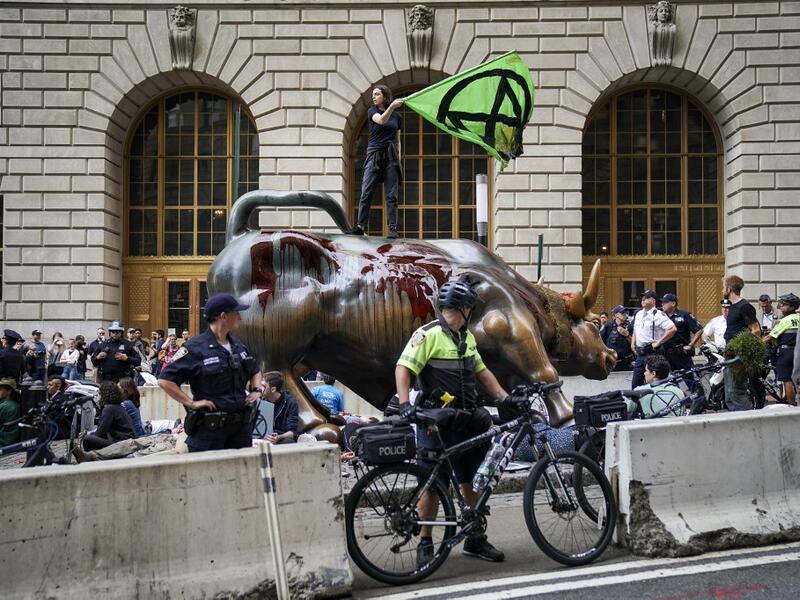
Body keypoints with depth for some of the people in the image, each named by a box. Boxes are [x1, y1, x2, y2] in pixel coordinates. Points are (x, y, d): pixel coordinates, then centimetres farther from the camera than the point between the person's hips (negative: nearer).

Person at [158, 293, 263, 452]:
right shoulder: (195, 348, -11)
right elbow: (165, 380, -14)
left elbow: (255, 371, 30)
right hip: (209, 427, -6)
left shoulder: (238, 346, 12)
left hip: (242, 425, 7)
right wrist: (191, 402, -17)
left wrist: (257, 390, 11)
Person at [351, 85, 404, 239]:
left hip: (391, 156, 1)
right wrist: (392, 106, -33)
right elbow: (381, 120, -17)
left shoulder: (396, 116, 12)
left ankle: (393, 229, -1)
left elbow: (397, 140, 16)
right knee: (366, 193, -6)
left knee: (391, 195, -1)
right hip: (374, 155, -1)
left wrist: (399, 159, 9)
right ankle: (361, 225, -1)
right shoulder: (372, 111, 6)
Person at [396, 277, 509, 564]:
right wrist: (405, 405, -30)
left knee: (473, 482, 12)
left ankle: (475, 540, 25)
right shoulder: (428, 335, -12)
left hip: (467, 421, 7)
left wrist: (505, 398, 13)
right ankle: (425, 544, 13)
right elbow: (403, 369, -19)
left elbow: (481, 371, 21)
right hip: (436, 424, -7)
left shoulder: (466, 337, 14)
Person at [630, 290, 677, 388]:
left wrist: (658, 342, -21)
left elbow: (672, 329, -24)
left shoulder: (658, 315, -12)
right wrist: (633, 343, 14)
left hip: (653, 353, -8)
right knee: (635, 383, 11)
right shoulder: (638, 314, 14)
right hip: (640, 354, 8)